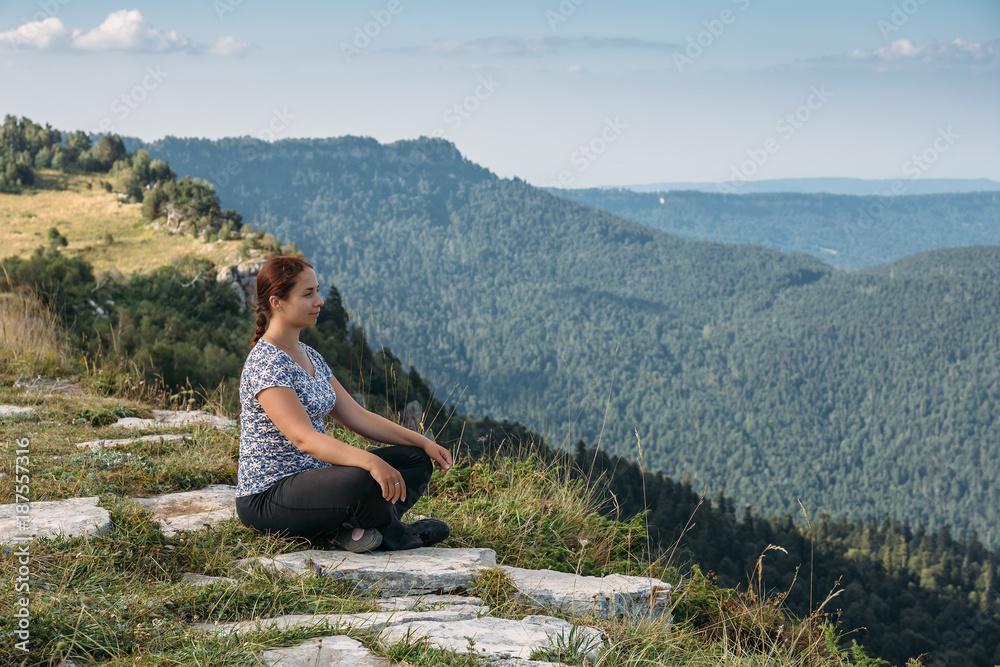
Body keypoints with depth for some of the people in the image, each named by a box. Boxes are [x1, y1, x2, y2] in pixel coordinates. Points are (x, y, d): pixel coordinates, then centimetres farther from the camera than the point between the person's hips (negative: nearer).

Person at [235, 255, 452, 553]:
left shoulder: (310, 356, 12)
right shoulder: (266, 364, -19)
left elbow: (356, 416, 12)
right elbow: (303, 438, -31)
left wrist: (422, 441, 3)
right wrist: (370, 462, -44)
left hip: (314, 477, 10)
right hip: (267, 497, -10)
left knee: (417, 460, 4)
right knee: (362, 481, -37)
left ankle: (351, 528, -17)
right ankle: (395, 535, -5)